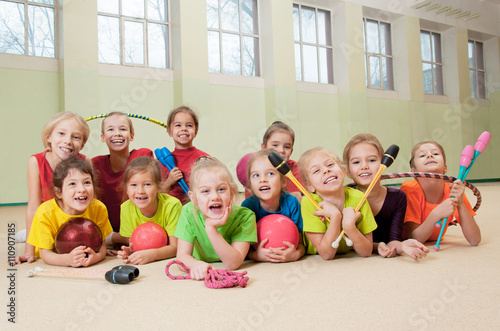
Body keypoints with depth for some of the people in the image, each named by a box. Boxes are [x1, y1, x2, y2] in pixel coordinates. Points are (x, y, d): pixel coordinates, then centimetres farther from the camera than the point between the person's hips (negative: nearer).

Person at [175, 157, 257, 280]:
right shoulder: (189, 213, -17)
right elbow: (182, 256, -18)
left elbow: (233, 264, -26)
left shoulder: (244, 216, -22)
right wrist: (196, 265, -41)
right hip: (202, 276, 1)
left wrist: (211, 228, -37)